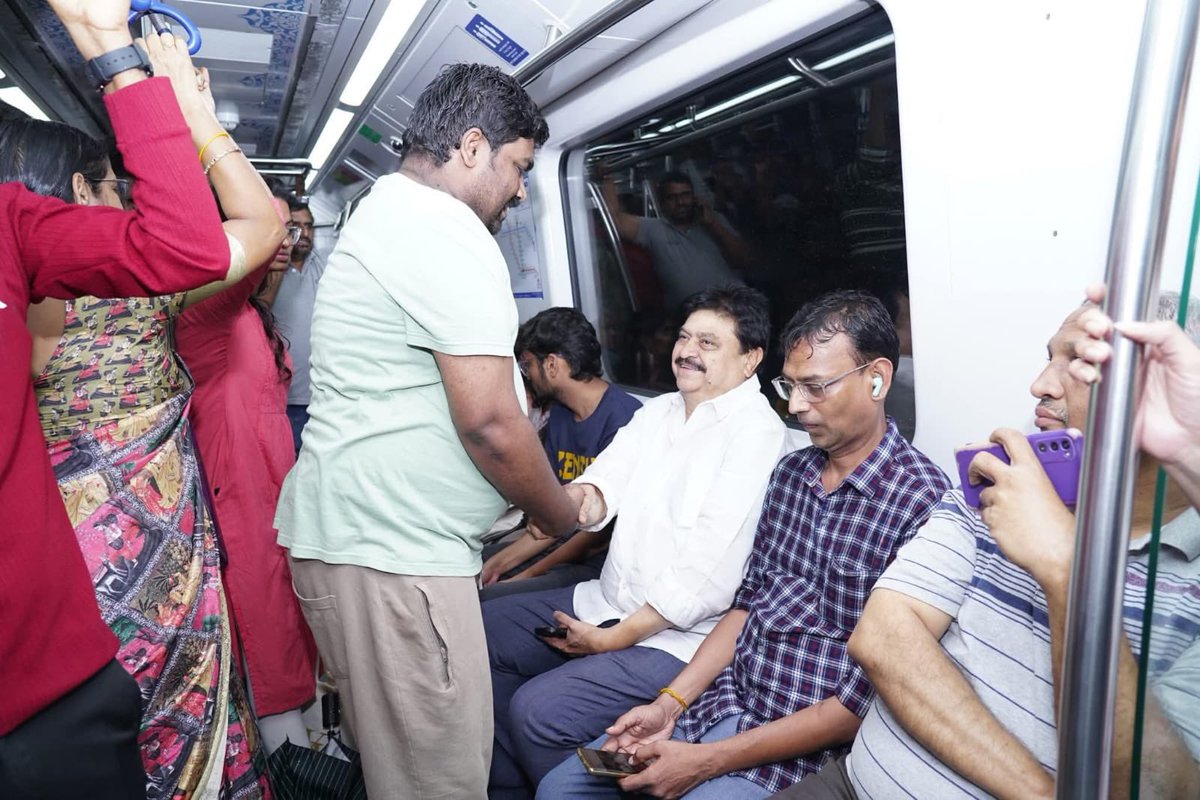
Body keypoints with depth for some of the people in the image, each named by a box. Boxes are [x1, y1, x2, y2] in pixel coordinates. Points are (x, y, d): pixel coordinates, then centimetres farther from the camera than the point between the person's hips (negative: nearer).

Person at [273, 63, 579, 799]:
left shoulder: (386, 215, 18)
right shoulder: (449, 233, -15)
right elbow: (489, 423, -20)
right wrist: (566, 519, -2)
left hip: (355, 530, 11)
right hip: (392, 548, -11)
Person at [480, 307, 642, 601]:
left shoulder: (623, 418, -20)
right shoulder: (559, 413, 8)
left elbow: (604, 528, -17)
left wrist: (530, 574, -11)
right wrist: (499, 562, 1)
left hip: (601, 560, -8)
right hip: (567, 542, 8)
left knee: (485, 602, -22)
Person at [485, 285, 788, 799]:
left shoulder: (756, 434, -16)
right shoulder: (658, 411, 10)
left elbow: (707, 580, -21)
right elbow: (607, 479, -2)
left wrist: (614, 639, -17)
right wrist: (581, 498, -27)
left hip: (678, 636, -8)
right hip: (605, 600, 9)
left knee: (537, 710, -22)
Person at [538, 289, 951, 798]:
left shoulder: (923, 503, -19)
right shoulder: (790, 472, 6)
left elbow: (868, 698, -19)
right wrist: (670, 704, 0)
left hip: (805, 742, -6)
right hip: (722, 698, 7)